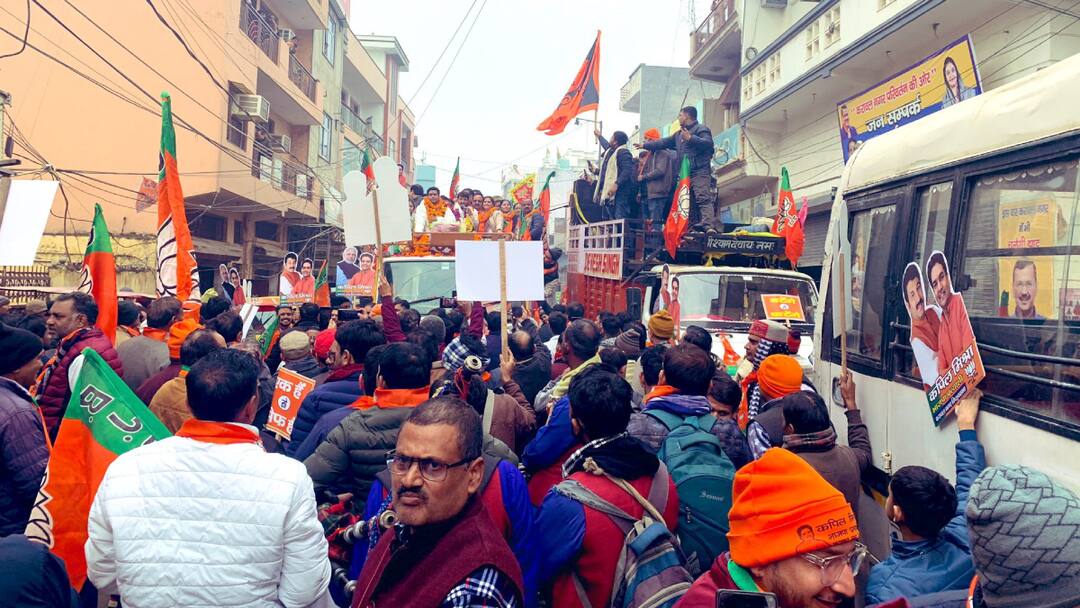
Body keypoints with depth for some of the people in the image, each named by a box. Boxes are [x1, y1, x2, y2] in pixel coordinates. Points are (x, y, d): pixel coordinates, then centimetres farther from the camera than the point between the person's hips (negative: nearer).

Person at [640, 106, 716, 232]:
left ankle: (709, 226, -31)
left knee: (703, 199, -20)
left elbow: (708, 143, -15)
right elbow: (664, 142, 36)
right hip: (685, 174, 8)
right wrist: (645, 145, 39)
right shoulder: (679, 134, 29)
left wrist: (691, 138, -21)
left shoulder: (701, 129, 2)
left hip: (700, 172, -8)